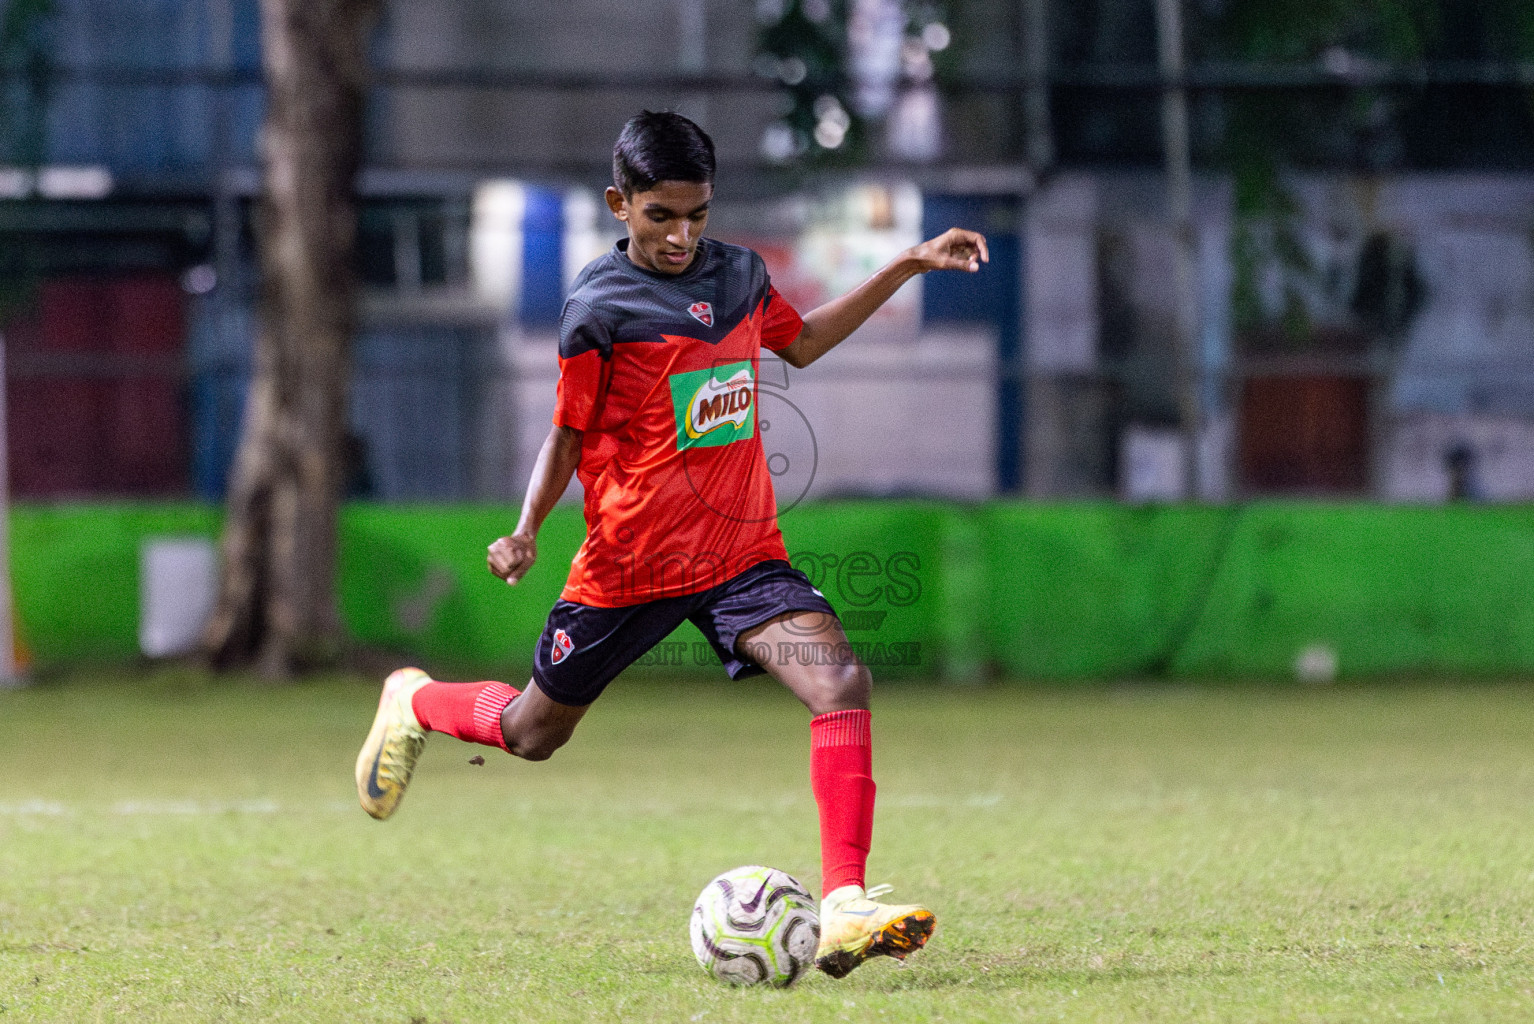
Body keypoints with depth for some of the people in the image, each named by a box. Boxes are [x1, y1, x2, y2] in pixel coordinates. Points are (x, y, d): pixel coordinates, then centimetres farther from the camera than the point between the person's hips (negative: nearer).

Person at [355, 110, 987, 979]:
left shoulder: (739, 274, 4)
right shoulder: (601, 307, -12)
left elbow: (800, 343, 25)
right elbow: (569, 435, -4)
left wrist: (909, 267, 21)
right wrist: (526, 533, -20)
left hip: (743, 553, 4)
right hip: (630, 564, -4)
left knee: (842, 685, -21)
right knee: (534, 733, 13)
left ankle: (842, 909, -26)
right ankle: (415, 702, 48)